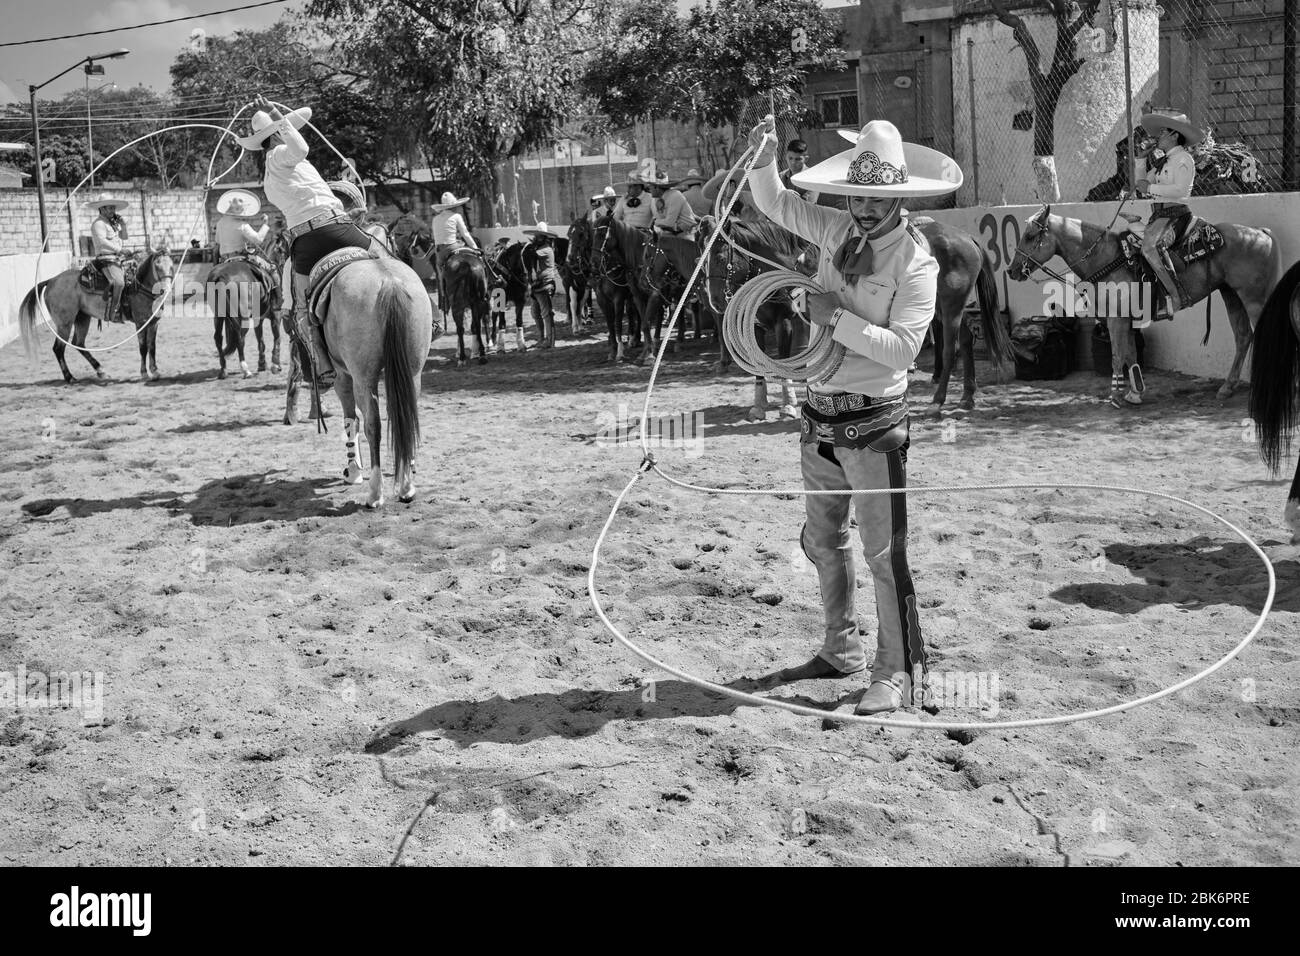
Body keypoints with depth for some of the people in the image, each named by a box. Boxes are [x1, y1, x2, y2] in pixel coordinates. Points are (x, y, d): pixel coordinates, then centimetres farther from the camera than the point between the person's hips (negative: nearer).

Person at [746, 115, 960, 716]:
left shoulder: (916, 261, -13)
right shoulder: (839, 230, 5)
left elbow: (903, 347, -21)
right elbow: (775, 204, 14)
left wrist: (837, 318, -20)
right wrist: (764, 161, -5)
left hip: (874, 422, -7)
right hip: (821, 414, 7)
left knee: (884, 552, -4)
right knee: (823, 542, 18)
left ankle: (898, 673, 6)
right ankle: (841, 652, 34)